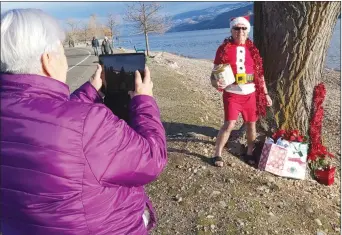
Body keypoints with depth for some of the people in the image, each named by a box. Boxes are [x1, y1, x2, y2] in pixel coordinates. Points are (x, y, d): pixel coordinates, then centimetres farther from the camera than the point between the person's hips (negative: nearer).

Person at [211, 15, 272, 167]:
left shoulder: (252, 49, 8)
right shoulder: (224, 48, -2)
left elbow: (259, 73, 13)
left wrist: (265, 93, 12)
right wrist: (215, 83, -23)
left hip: (250, 94, 4)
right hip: (232, 94, -4)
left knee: (251, 124, 11)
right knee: (229, 124, -10)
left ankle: (249, 153, 30)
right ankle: (217, 155, 6)